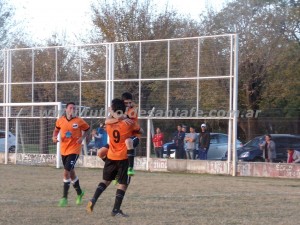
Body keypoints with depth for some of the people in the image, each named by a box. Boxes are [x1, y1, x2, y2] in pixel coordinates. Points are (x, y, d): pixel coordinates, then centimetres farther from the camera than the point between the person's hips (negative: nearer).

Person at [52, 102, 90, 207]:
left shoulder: (79, 121, -9)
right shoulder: (60, 120, 0)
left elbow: (86, 129, 6)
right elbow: (56, 129, 19)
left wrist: (82, 137, -11)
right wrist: (54, 137, 0)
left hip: (74, 150, -5)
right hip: (63, 150, 5)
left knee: (66, 172, -17)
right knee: (71, 173, 18)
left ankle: (64, 198, -10)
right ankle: (79, 193, 40)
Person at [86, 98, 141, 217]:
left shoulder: (109, 124, -2)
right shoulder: (129, 123, -11)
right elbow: (139, 130, 5)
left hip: (111, 157, 4)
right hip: (124, 158, -4)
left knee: (106, 180, 20)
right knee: (123, 184, 2)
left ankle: (93, 200, 3)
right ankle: (116, 210, -2)